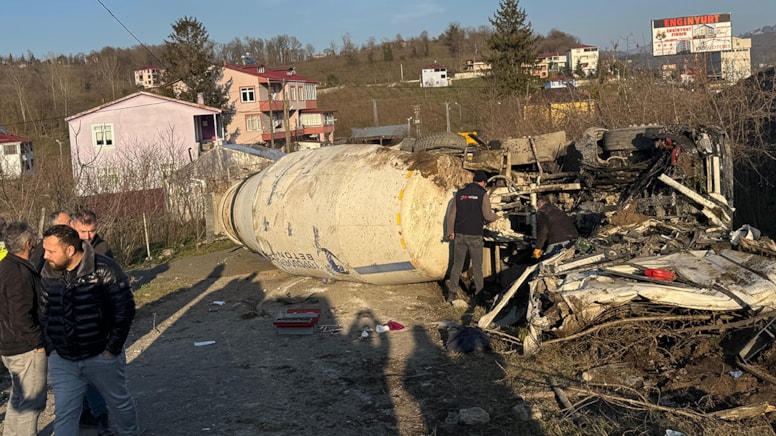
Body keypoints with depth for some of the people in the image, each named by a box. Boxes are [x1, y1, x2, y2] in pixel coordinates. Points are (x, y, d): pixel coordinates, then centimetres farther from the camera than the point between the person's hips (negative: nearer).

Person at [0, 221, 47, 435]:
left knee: (19, 397, 23)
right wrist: (40, 341, -17)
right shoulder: (21, 274, -25)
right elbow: (22, 319, -28)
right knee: (32, 402, 1)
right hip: (26, 349, -10)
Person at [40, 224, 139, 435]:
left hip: (101, 357, -4)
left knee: (120, 402, 16)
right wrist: (50, 347, 3)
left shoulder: (104, 269, -18)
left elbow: (125, 309, -15)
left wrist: (113, 348, -13)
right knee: (63, 415, 6)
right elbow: (43, 312, 10)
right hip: (62, 361, 4)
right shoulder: (48, 273, -1)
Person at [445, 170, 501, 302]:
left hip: (460, 235, 3)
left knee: (457, 265, 8)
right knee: (477, 266, 9)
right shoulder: (482, 194, -7)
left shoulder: (459, 193, 5)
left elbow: (452, 214, 5)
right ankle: (479, 293, 14)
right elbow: (488, 215, -7)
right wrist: (496, 217, 15)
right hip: (475, 236, -3)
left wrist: (450, 231, 14)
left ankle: (452, 293, 7)